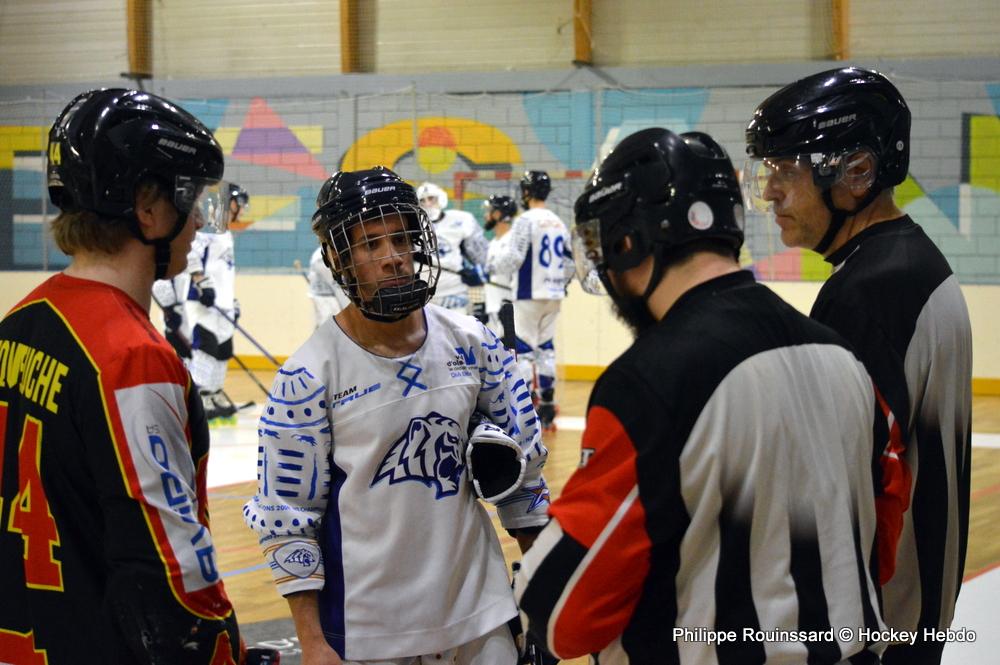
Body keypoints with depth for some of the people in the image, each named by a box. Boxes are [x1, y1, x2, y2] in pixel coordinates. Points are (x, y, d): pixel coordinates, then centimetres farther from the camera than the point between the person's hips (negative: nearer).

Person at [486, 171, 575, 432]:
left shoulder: (526, 220, -11)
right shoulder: (559, 224, 11)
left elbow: (512, 257, -16)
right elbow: (569, 262, 15)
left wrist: (492, 266, 2)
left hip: (530, 295, -7)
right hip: (554, 296, 7)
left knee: (522, 350, -4)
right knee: (546, 348, 13)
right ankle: (547, 410, 13)